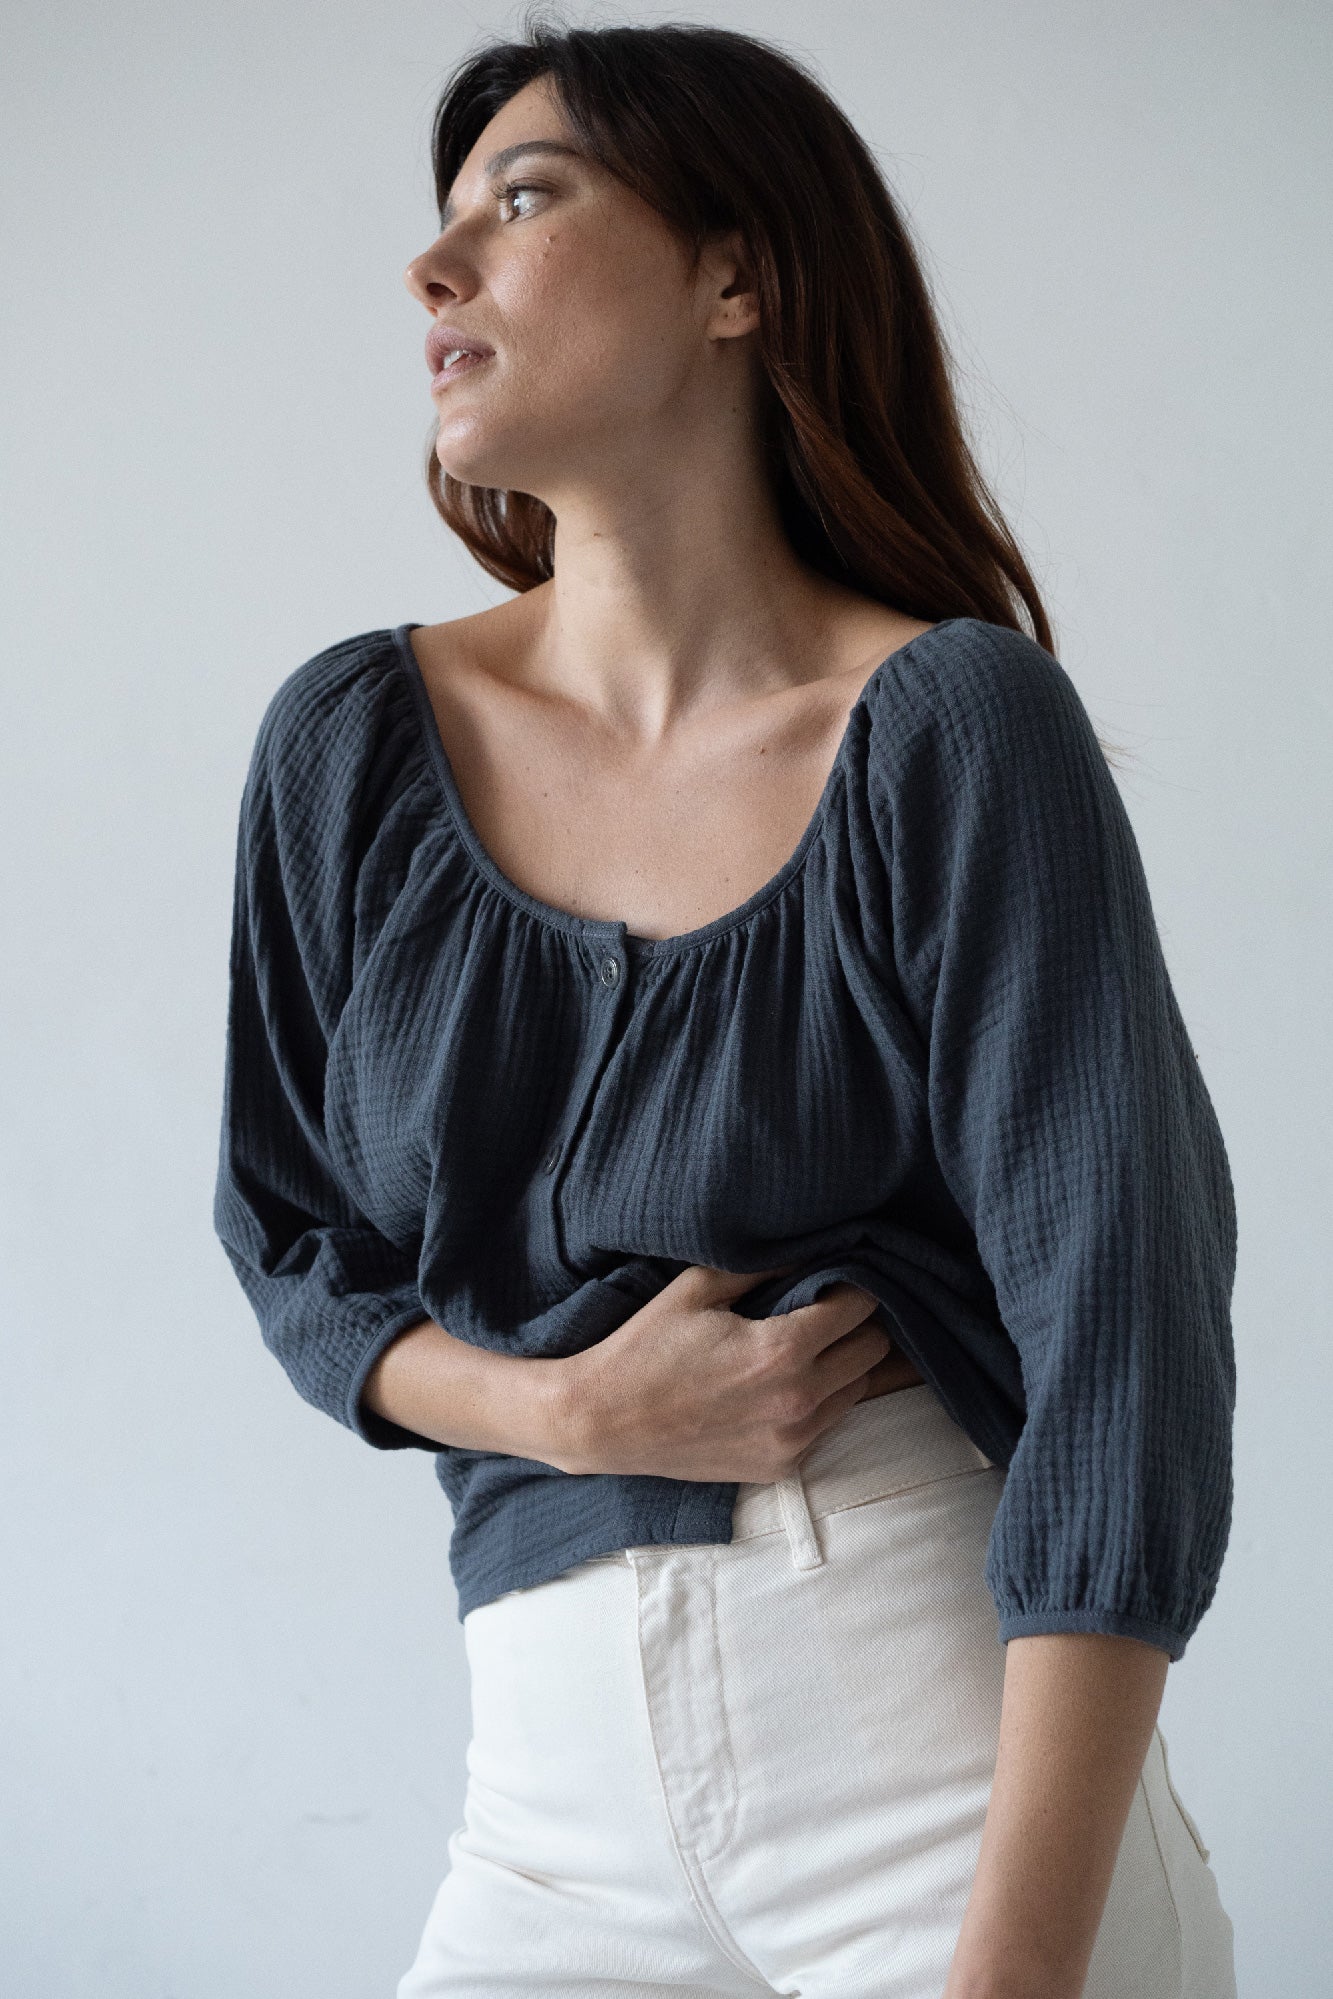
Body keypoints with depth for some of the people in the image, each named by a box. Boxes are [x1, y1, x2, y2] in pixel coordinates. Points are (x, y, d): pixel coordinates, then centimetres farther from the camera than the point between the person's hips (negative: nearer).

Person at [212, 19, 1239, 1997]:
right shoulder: (352, 743, 2)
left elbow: (1123, 1312, -15)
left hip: (949, 1718, -3)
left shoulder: (955, 727, -9)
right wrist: (568, 1411, -10)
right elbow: (297, 1253, 11)